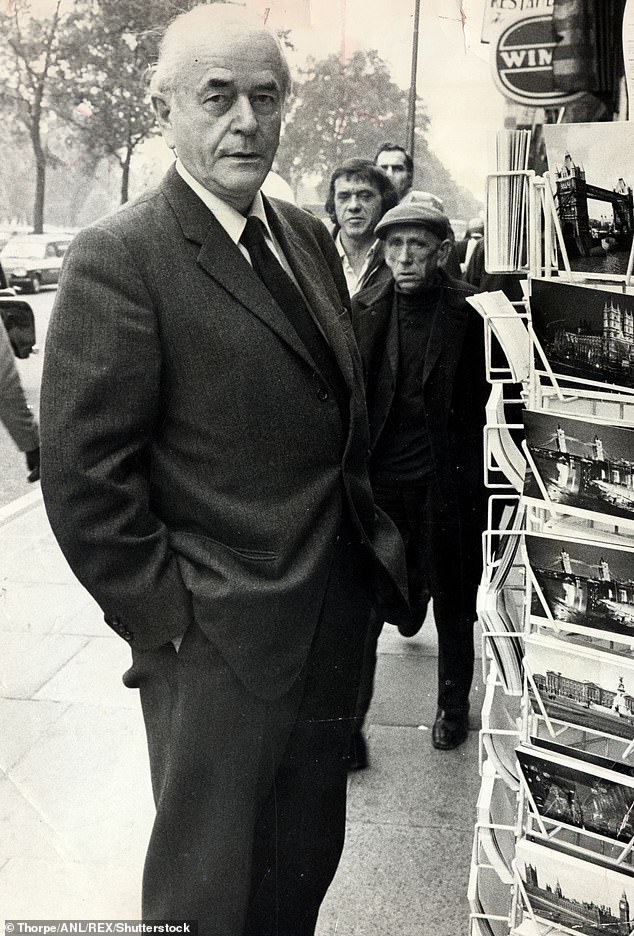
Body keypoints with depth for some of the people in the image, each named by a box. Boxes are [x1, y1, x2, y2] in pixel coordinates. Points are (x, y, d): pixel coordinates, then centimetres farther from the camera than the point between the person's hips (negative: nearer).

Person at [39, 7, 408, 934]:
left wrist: (369, 535, 11)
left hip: (335, 617, 7)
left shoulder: (308, 237, 8)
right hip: (221, 646, -7)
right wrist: (165, 622, -14)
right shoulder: (119, 257, -16)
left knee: (307, 860, 24)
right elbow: (83, 479, -18)